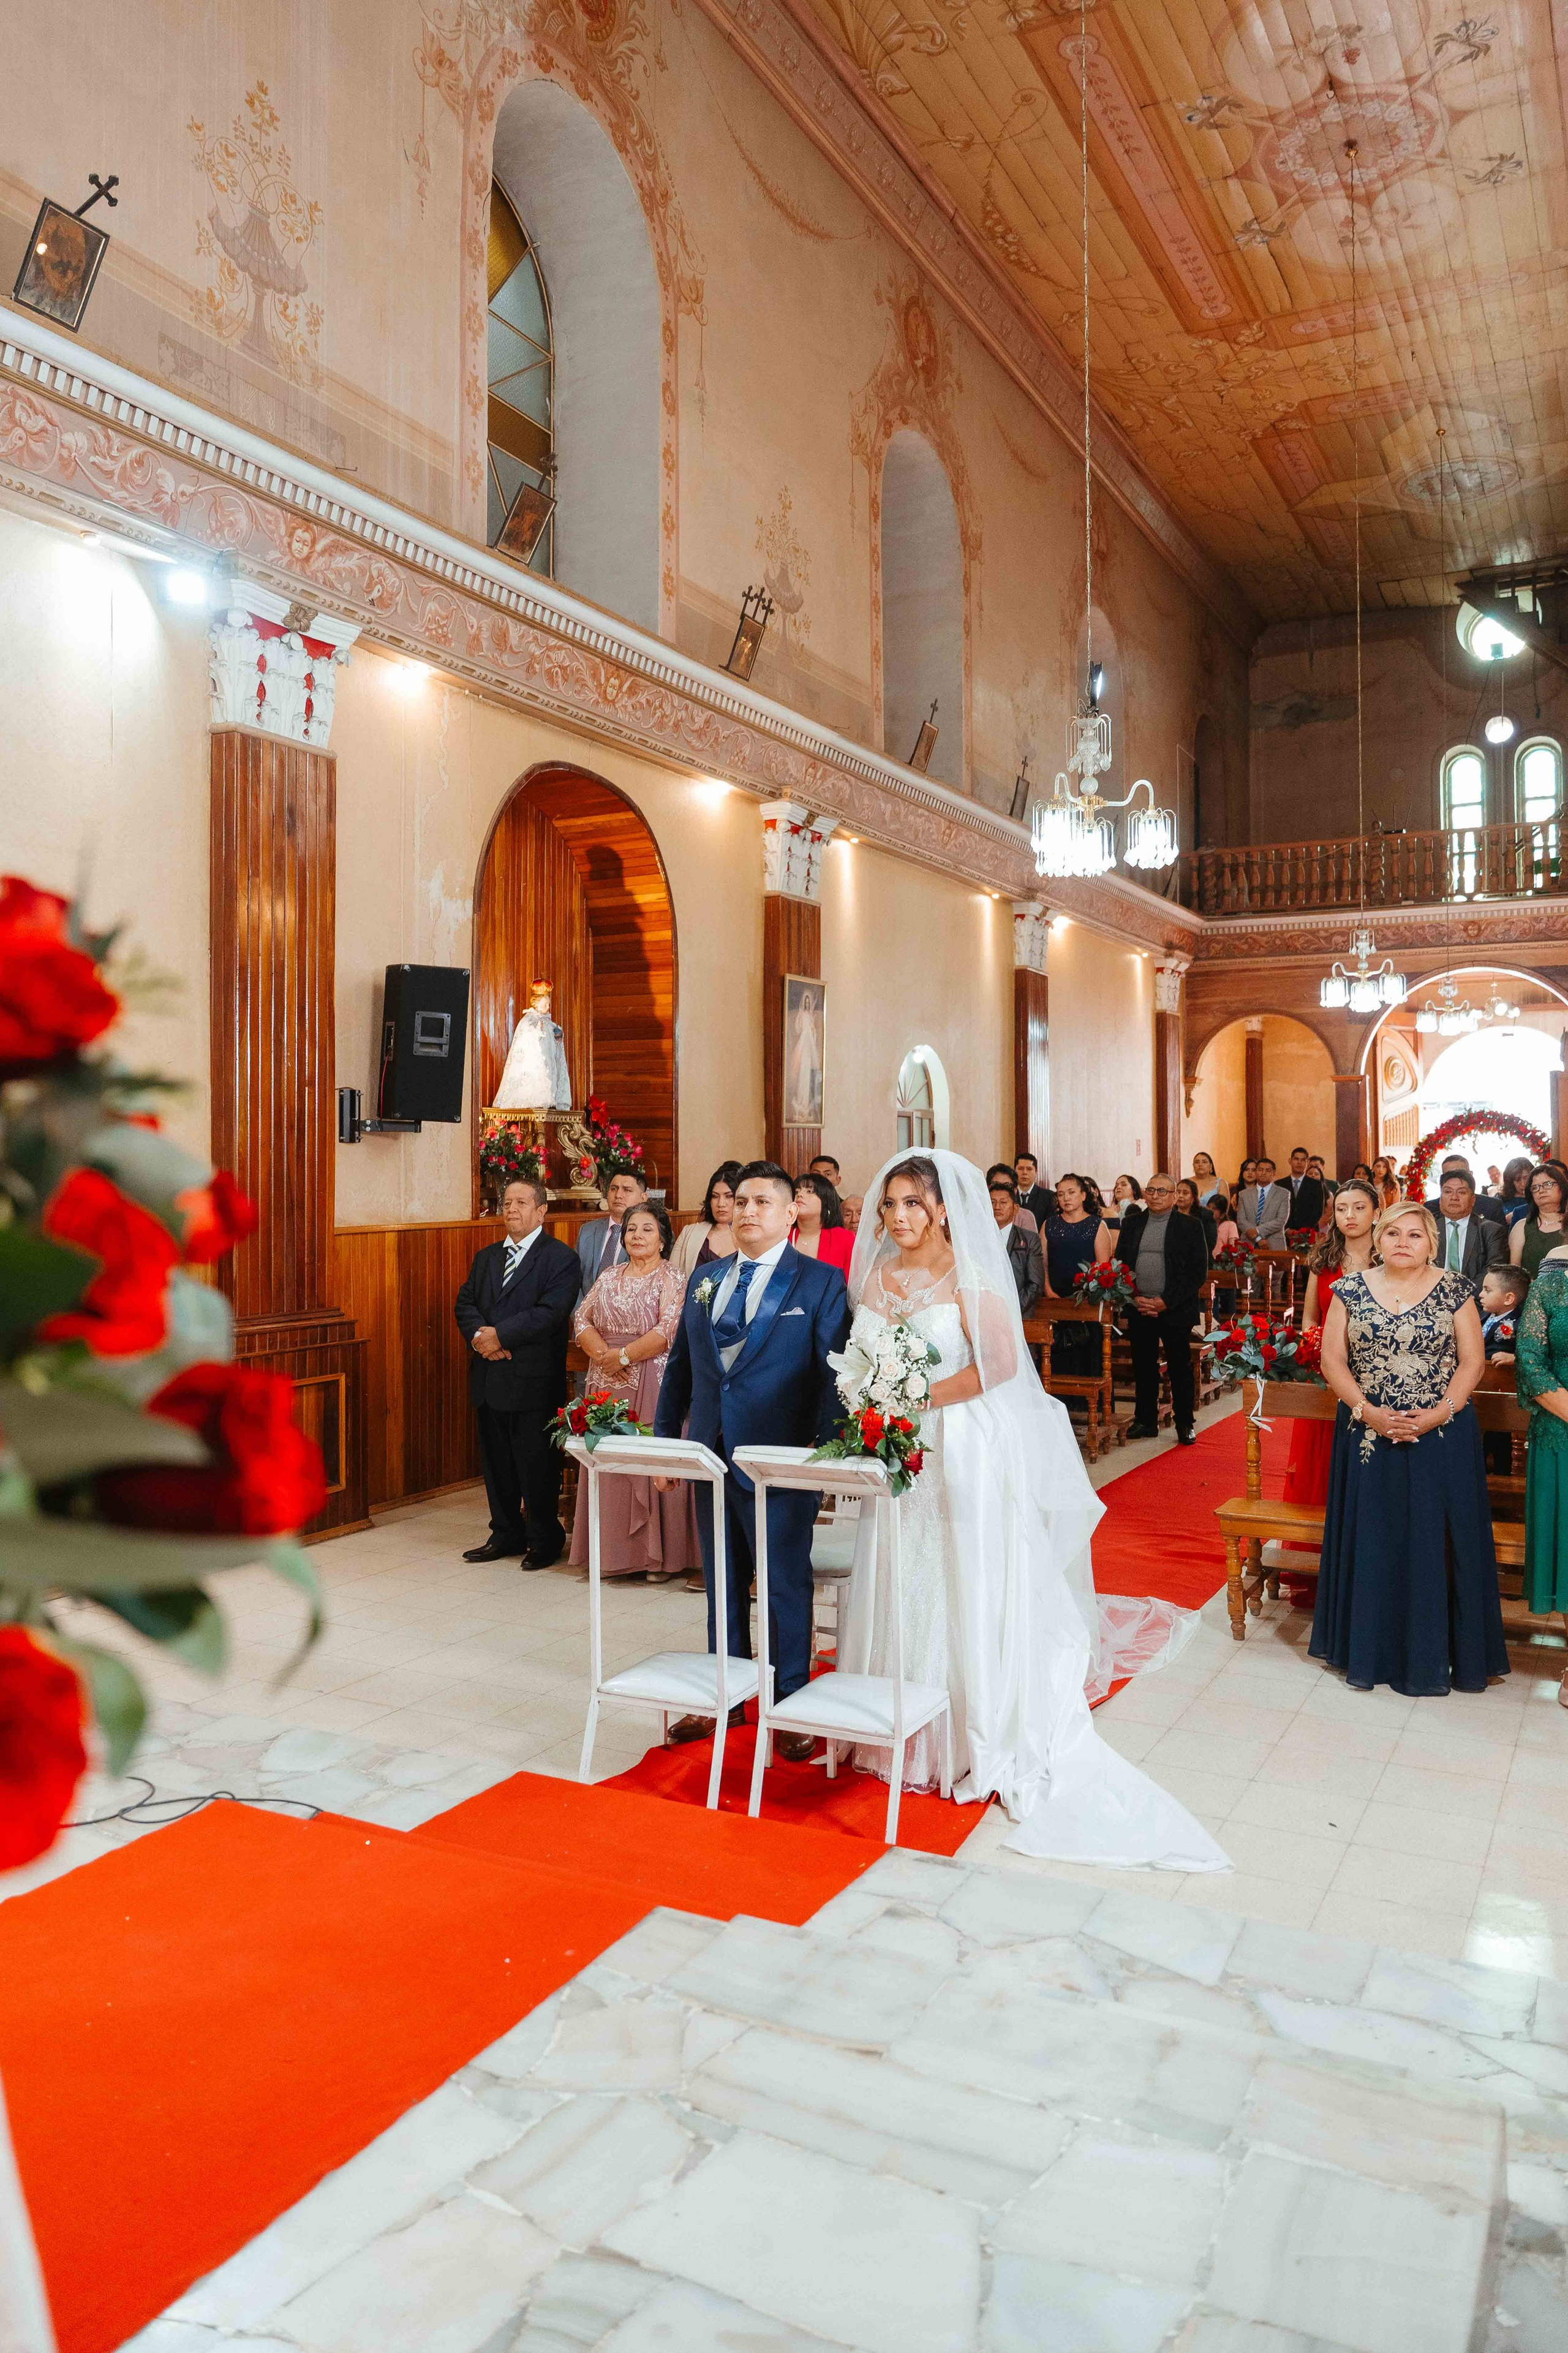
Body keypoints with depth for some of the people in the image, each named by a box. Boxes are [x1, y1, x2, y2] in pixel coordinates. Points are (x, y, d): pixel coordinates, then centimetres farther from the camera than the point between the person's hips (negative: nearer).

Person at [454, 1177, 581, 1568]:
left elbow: (550, 1312, -17)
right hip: (489, 1380, 6)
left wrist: (499, 1335, -17)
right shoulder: (486, 1257, 16)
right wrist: (478, 1335, -11)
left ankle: (544, 1541, 14)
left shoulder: (560, 1257, -6)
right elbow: (465, 1303, 10)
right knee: (497, 1462, 13)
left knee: (537, 1463, 0)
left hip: (534, 1381, -6)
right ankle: (507, 1535, 26)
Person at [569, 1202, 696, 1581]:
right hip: (608, 1383, 5)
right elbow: (582, 1321, 7)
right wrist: (603, 1355, -11)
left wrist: (622, 1356, -12)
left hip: (653, 1382, -5)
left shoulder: (671, 1279, -2)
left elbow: (668, 1331, -14)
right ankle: (615, 1552, 14)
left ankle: (660, 1556, 4)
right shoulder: (609, 1277, 15)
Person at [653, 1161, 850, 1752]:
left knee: (786, 1584, 6)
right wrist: (665, 1439, 11)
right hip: (712, 1456, 5)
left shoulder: (821, 1282, -4)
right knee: (722, 1582, 16)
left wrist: (823, 1447, -17)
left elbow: (836, 1372, -9)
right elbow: (679, 1368, 15)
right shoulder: (703, 1282, 12)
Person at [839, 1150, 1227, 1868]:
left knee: (970, 1588, 1)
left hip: (967, 1452, -5)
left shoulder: (968, 1276, -8)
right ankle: (908, 1735, 24)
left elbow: (999, 1362, -16)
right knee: (903, 1592, 11)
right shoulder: (875, 1276, 8)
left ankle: (983, 1741, 13)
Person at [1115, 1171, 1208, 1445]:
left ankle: (1185, 1424, 13)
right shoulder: (1131, 1224, 9)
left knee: (1180, 1368, 3)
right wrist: (1134, 1299, -4)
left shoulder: (1190, 1227, -2)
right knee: (1143, 1368, 9)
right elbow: (1120, 1264, 10)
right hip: (1138, 1310, 3)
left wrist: (1165, 1302, -12)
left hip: (1175, 1311, -3)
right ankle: (1145, 1420, 19)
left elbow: (1198, 1273, -6)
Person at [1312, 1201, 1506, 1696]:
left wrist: (1436, 1415, -14)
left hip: (1441, 1439, -1)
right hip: (1367, 1436, 1)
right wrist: (1368, 1411, -13)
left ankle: (1431, 1655, 16)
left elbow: (1472, 1361, -2)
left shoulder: (1454, 1290, 0)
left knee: (1435, 1544, 3)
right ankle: (1370, 1651, 20)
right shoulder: (1351, 1290, 2)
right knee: (1371, 1543, 7)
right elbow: (1332, 1360, 0)